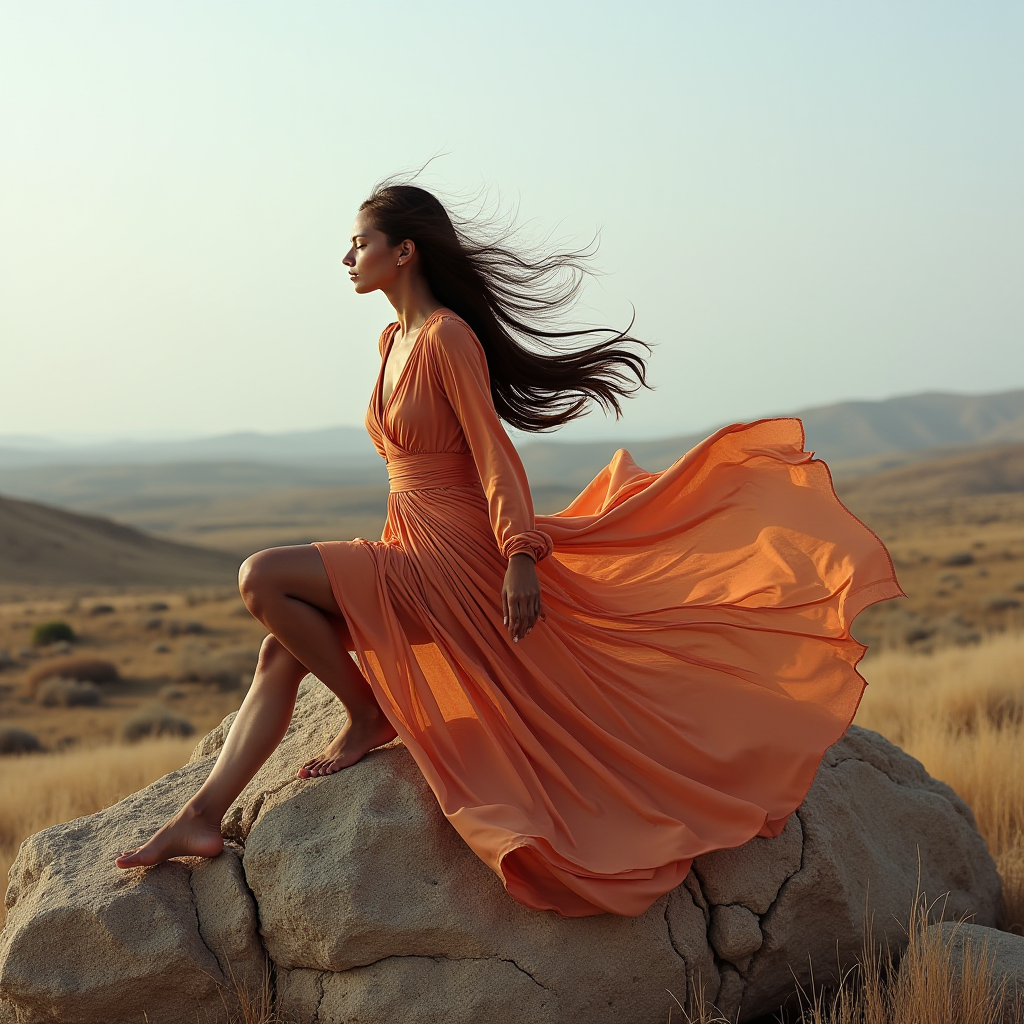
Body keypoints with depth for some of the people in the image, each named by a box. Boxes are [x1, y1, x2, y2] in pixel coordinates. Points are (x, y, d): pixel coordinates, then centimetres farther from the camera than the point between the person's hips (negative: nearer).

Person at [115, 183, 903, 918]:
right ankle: (203, 819, 0)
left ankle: (370, 715, -1)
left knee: (263, 577, -16)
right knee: (282, 652, -1)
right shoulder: (396, 340, 14)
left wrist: (520, 559, -24)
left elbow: (494, 455, -18)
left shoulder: (449, 337, -14)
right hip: (414, 555, 9)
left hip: (452, 568, -9)